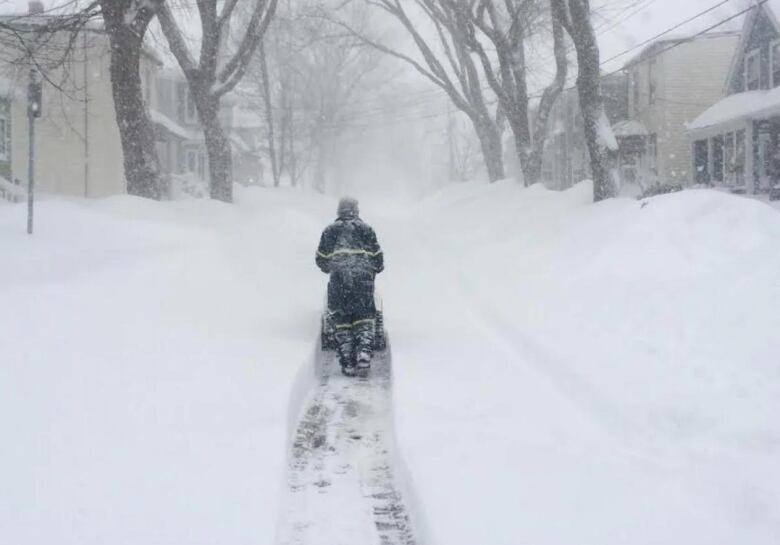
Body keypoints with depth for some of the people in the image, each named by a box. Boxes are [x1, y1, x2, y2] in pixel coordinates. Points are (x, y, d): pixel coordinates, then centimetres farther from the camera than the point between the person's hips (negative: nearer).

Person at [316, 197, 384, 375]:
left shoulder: (329, 230, 14)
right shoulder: (366, 229, 12)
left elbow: (321, 260, 15)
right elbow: (377, 257, 11)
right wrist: (376, 269, 32)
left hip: (339, 279, 0)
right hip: (363, 278, 0)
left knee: (342, 321, 5)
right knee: (365, 318, 5)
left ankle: (347, 362, 0)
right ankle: (364, 351, -17)